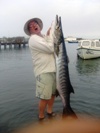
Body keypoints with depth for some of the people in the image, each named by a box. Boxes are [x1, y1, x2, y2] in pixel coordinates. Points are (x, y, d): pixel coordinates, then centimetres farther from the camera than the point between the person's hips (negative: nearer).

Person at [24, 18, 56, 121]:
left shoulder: (44, 37, 17)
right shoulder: (34, 39, -9)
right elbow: (50, 49, -17)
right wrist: (49, 36, -3)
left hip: (53, 69, 9)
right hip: (44, 72, -8)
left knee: (53, 93, 19)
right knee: (44, 97, -4)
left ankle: (49, 111, 39)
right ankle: (41, 117, 18)